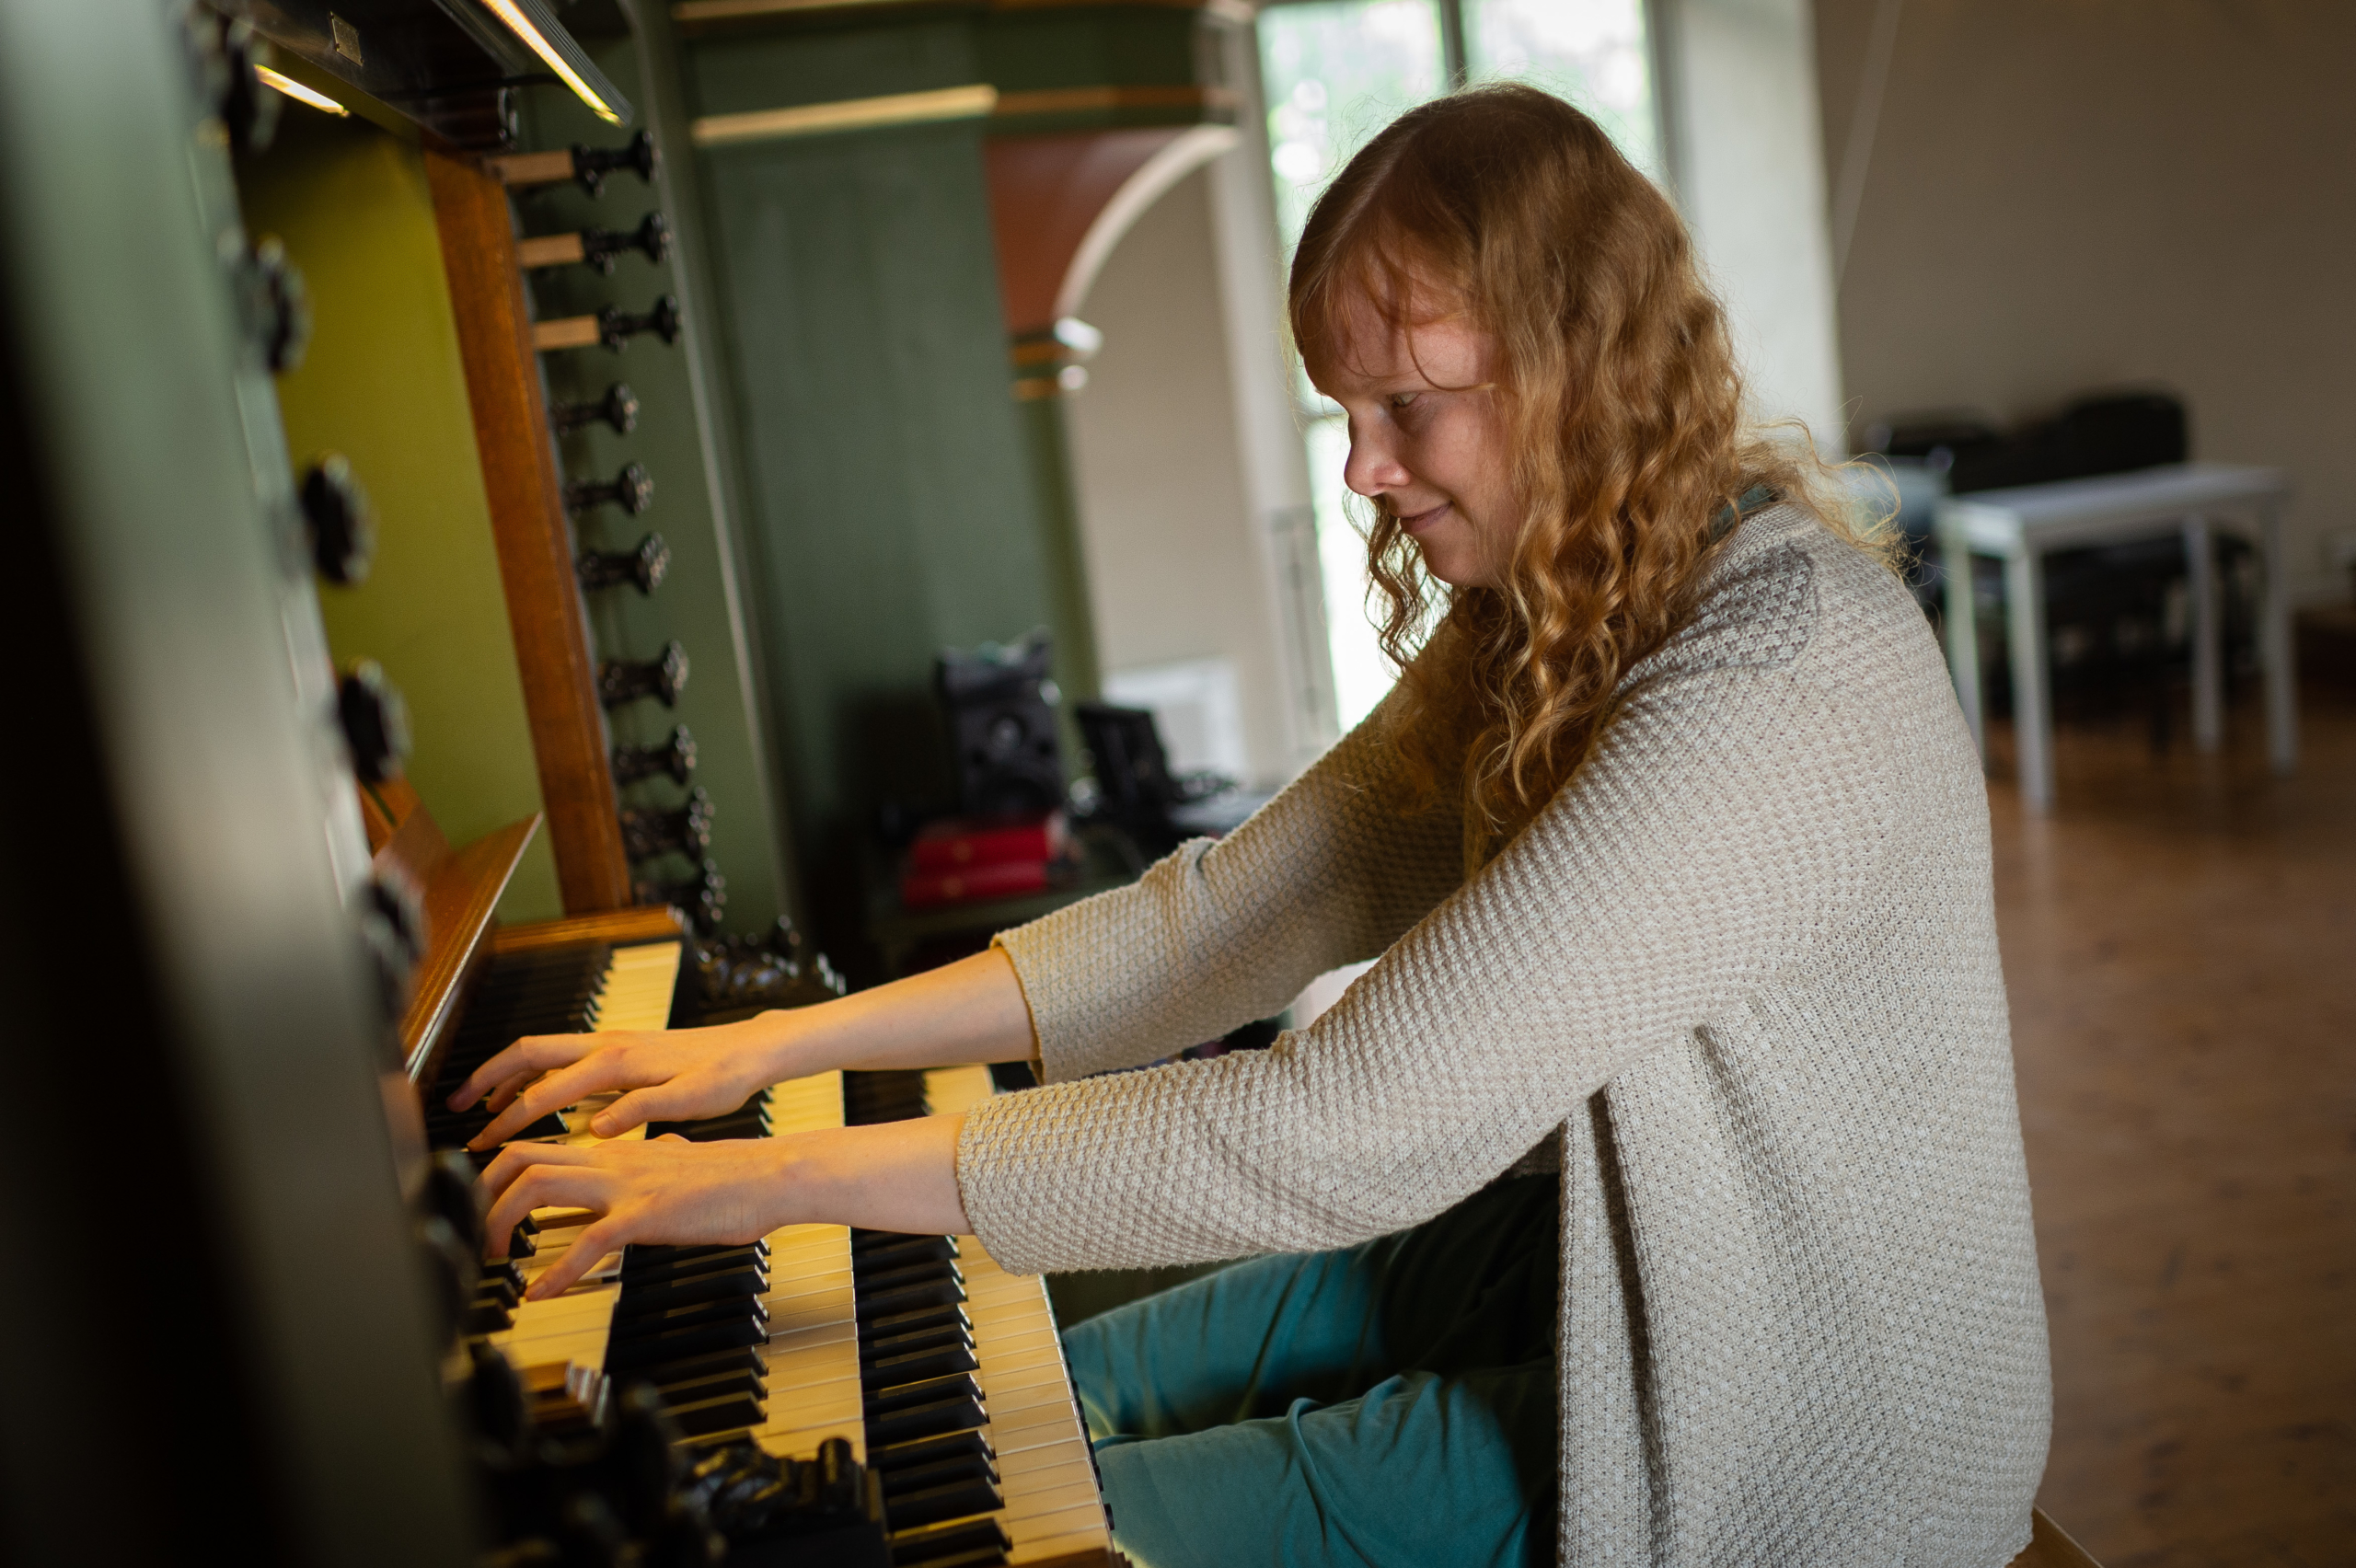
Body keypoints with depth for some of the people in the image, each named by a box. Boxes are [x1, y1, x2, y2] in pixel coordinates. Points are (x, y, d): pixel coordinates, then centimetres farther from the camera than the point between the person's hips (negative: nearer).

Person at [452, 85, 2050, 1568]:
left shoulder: (1771, 687, -30)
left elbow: (1337, 1134, -33)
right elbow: (1232, 915, -1)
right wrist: (771, 1046, -7)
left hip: (1780, 1424, -8)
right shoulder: (1544, 625, 2)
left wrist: (791, 1175, -26)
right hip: (1571, 1246, 8)